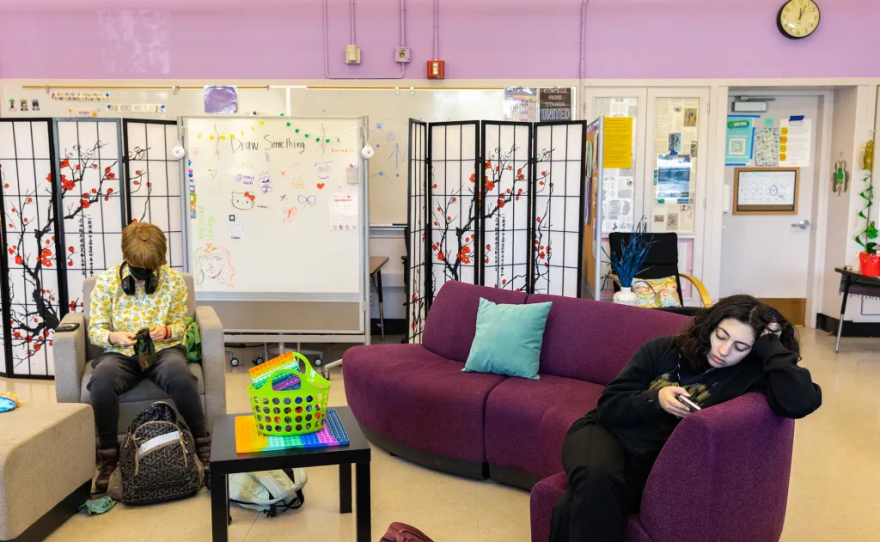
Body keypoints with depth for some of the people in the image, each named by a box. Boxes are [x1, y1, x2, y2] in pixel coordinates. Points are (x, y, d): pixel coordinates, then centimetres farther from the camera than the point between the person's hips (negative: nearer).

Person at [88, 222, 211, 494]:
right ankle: (108, 455, -13)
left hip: (163, 349, -1)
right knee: (101, 382, -34)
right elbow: (95, 329, 1)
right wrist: (114, 337, -21)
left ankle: (203, 445, -15)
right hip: (121, 353, 1)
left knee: (181, 378, -36)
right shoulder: (106, 281, -2)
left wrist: (166, 331, -18)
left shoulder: (174, 280, -2)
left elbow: (180, 325, 6)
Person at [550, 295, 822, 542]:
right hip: (605, 432, 2)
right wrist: (655, 399, -19)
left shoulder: (750, 373, -4)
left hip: (652, 461, -1)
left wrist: (769, 344, -15)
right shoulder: (662, 349, 0)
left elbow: (802, 401, -24)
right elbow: (608, 406, -1)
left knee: (581, 508, -33)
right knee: (596, 479, -36)